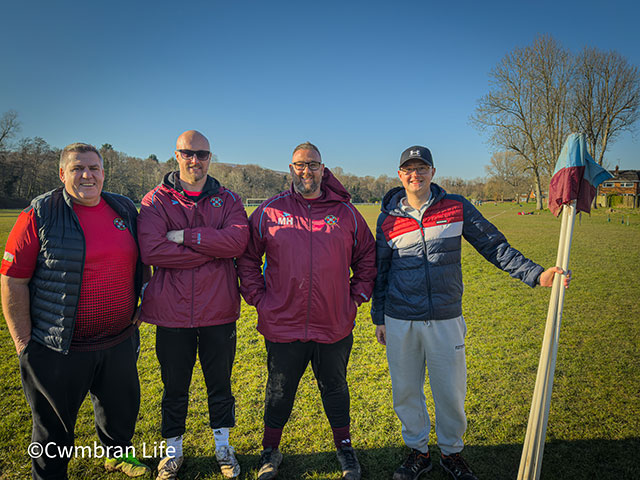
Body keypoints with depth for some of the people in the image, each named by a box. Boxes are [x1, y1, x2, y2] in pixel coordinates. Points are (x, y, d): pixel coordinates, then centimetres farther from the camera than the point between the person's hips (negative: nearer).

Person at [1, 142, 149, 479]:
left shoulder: (125, 209, 4)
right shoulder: (39, 215, -9)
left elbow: (140, 261, 16)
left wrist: (139, 305, 10)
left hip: (119, 342, 5)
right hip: (58, 350, -4)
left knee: (122, 407, 23)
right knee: (54, 425, 14)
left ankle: (118, 453, 50)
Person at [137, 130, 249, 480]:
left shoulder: (227, 200, 4)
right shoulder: (156, 200, -1)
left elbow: (238, 240, -15)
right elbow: (151, 250, -17)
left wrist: (185, 235, -18)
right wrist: (213, 251, -17)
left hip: (218, 311, 1)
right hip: (172, 312, -1)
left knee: (220, 383, 16)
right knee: (175, 386, 15)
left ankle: (223, 446, 37)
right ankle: (173, 451, 37)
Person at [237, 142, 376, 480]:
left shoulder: (346, 213, 2)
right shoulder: (268, 212, -1)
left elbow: (367, 257, 12)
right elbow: (246, 258, 6)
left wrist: (357, 295, 5)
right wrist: (257, 297, -1)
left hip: (335, 326, 1)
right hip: (282, 325, 0)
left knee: (335, 389, 19)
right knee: (279, 391, 16)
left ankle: (344, 447, 40)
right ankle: (271, 450, 39)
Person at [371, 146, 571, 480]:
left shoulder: (456, 208, 0)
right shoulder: (388, 219, 2)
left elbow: (494, 246, 1)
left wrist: (536, 275, -10)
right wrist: (379, 319, 11)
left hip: (445, 319, 0)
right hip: (400, 322, 1)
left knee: (451, 392, 9)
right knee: (406, 392, 10)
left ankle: (451, 452, 34)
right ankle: (418, 452, 34)